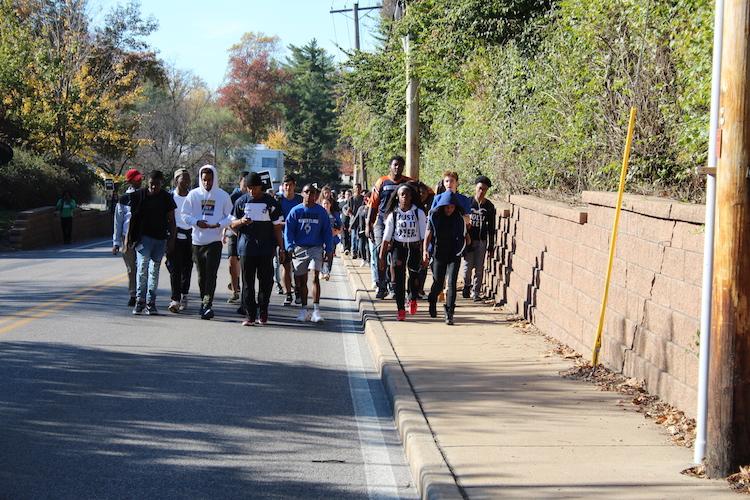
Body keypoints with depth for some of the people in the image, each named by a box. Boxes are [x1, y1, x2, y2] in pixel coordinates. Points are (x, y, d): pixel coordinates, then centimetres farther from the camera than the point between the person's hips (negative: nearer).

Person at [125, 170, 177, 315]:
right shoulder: (139, 195, 0)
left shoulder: (166, 198, 3)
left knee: (155, 270, 5)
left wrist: (171, 240, 1)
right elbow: (133, 217, 7)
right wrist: (128, 236, 6)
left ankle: (151, 303, 10)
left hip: (160, 238, 2)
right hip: (143, 237, -2)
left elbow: (171, 221, 7)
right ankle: (140, 300, -9)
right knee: (142, 267, -14)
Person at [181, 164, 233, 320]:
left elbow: (230, 217, 5)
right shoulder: (193, 194, 4)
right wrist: (196, 222, -13)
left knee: (211, 274, -11)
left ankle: (208, 304, -16)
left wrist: (219, 224, -14)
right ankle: (204, 302, 24)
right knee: (201, 275, 12)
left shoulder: (223, 195, 1)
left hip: (214, 241, -3)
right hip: (197, 241, 3)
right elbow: (185, 214, 6)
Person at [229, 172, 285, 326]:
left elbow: (277, 227, 8)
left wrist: (281, 247, 4)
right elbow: (232, 225, 11)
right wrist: (241, 221, -11)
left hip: (266, 248, -1)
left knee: (266, 281, 2)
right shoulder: (241, 202, 7)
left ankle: (263, 313, 14)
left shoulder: (271, 202, 4)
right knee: (247, 283, 0)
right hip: (246, 248, 1)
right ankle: (250, 315, 3)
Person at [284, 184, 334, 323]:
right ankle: (304, 309, 20)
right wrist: (290, 247, -12)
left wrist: (329, 250, 4)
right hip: (299, 248, 1)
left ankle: (316, 310, -17)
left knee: (315, 277, -15)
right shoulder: (295, 211, 2)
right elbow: (288, 230, 1)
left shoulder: (321, 212, 4)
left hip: (316, 248, -1)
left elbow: (327, 232, 9)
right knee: (301, 280, 8)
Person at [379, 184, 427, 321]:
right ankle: (400, 308, 4)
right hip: (398, 247, 0)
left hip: (414, 248, 0)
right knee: (398, 279, -6)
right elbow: (387, 236, 4)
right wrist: (381, 256, 2)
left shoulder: (419, 212, 0)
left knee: (415, 278, -1)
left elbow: (423, 235, 0)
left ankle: (412, 299, 31)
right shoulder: (393, 214, 2)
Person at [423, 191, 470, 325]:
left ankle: (449, 314, -11)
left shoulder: (459, 218, -3)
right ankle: (432, 301, 42)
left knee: (451, 283, -11)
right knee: (438, 283, 9)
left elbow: (465, 234, 12)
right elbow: (428, 234, -6)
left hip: (454, 255, 0)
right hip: (438, 254, 0)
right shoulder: (434, 216, -5)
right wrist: (425, 250, -16)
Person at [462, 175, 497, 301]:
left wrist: (491, 246, 4)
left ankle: (475, 292, 9)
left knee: (479, 268, 1)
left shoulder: (489, 206, 4)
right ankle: (467, 285, 24)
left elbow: (491, 228, 7)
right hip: (468, 239, -1)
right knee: (467, 267, -3)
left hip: (482, 241, 1)